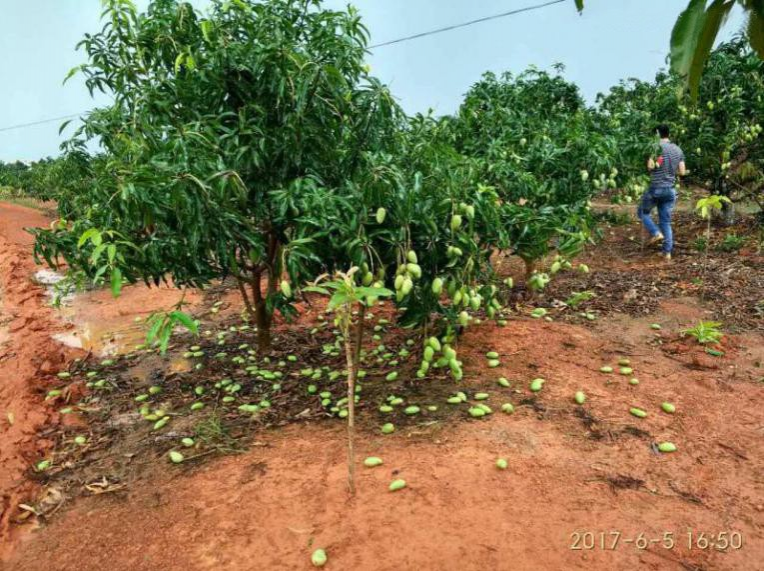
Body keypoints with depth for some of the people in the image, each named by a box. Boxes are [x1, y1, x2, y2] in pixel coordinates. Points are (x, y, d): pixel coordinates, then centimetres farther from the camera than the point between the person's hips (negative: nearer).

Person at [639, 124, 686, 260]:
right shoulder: (678, 150, 8)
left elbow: (651, 166, -18)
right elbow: (682, 172, 7)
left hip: (656, 188, -5)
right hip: (670, 189, 5)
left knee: (642, 211, 18)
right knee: (666, 221, 10)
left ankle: (656, 233, -1)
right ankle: (667, 252, 8)